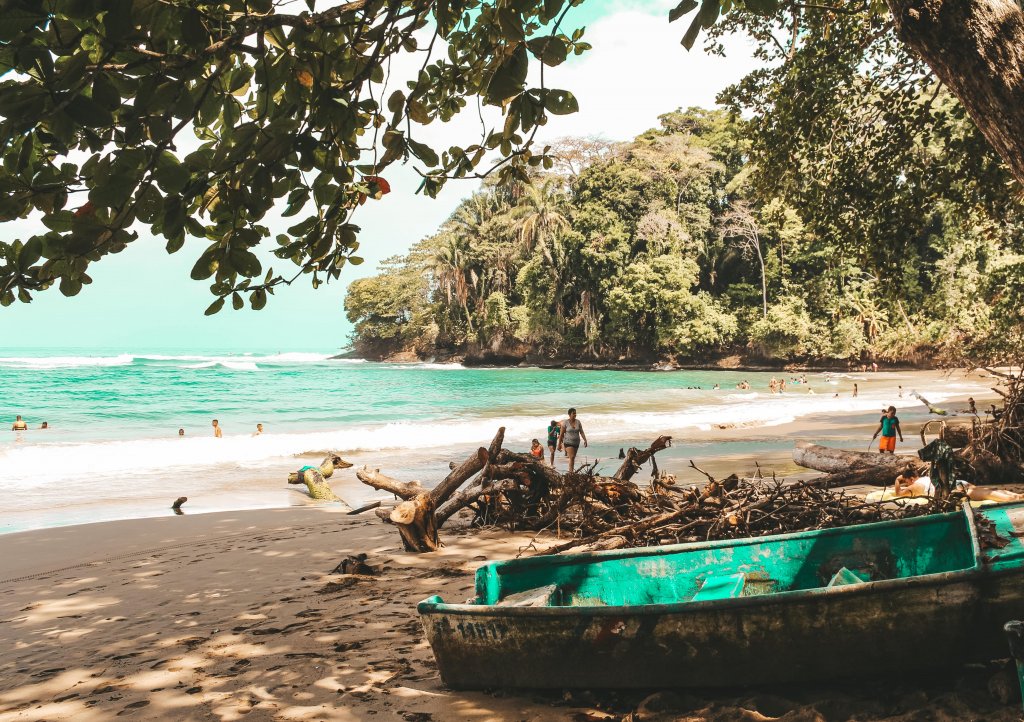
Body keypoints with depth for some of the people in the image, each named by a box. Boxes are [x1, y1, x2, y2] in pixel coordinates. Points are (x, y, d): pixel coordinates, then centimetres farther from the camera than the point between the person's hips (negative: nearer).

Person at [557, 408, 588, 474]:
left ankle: (571, 471, 24)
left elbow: (581, 432, -1)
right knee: (572, 457, -19)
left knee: (573, 457, 13)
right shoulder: (565, 422, -9)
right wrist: (559, 444, -5)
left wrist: (585, 440, -14)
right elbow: (561, 434, -6)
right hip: (568, 442, -5)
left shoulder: (578, 422, 1)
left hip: (576, 442, 5)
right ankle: (571, 472, -20)